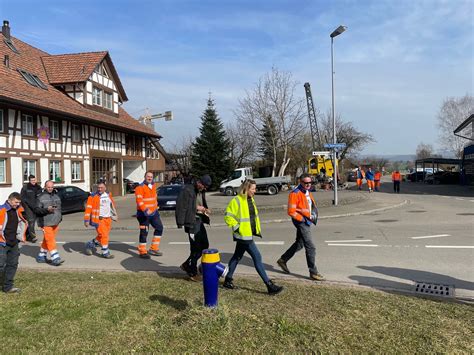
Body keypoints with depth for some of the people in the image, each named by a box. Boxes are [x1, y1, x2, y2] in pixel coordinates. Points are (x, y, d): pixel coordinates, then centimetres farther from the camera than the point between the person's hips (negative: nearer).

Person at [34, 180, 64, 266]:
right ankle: (55, 259, -11)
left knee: (47, 240, 15)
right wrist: (46, 210, -24)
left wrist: (60, 217, 18)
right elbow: (36, 210, -12)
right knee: (50, 240, -10)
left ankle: (41, 256, 27)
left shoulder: (56, 196, 14)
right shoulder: (41, 197, -8)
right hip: (46, 223, -7)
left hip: (55, 223, 7)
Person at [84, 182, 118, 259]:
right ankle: (105, 252, 4)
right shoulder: (93, 197, -8)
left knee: (101, 235, 13)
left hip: (108, 219, 6)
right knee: (104, 235, -8)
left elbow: (112, 205, 22)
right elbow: (88, 208, -10)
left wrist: (114, 215, 25)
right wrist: (86, 220, -14)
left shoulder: (108, 195, 10)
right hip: (98, 219, -6)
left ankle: (90, 245, 34)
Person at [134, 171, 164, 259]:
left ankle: (153, 249, 19)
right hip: (143, 213, -8)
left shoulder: (153, 185, 12)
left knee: (159, 228, 10)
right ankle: (142, 252, 8)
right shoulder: (140, 187, -13)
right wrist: (145, 210, -33)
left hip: (153, 212, 8)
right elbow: (139, 200, -23)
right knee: (144, 232, -3)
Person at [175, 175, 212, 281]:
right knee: (195, 247, -2)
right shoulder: (187, 190, -14)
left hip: (200, 221, 9)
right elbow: (181, 206, -18)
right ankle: (192, 272, 14)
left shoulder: (201, 191, 13)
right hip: (191, 222, -9)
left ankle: (187, 265, 26)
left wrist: (205, 210, 4)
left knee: (204, 245, 12)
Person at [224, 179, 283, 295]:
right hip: (243, 235, -9)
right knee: (257, 257, -8)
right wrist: (237, 228, -16)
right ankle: (269, 285, -2)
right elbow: (228, 217, -16)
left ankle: (228, 280, 31)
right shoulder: (237, 201, -17)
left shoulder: (251, 199, 9)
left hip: (249, 234, 9)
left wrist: (257, 229, 17)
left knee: (237, 257, 18)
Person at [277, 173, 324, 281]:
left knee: (299, 244, 21)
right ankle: (313, 272, 3)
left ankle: (282, 260, 35)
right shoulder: (295, 194, -17)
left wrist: (314, 215, 7)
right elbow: (291, 212, -20)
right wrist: (303, 219, -16)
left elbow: (312, 205, 25)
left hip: (307, 221, 10)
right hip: (301, 222, -9)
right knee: (311, 247, -7)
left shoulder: (308, 192, 11)